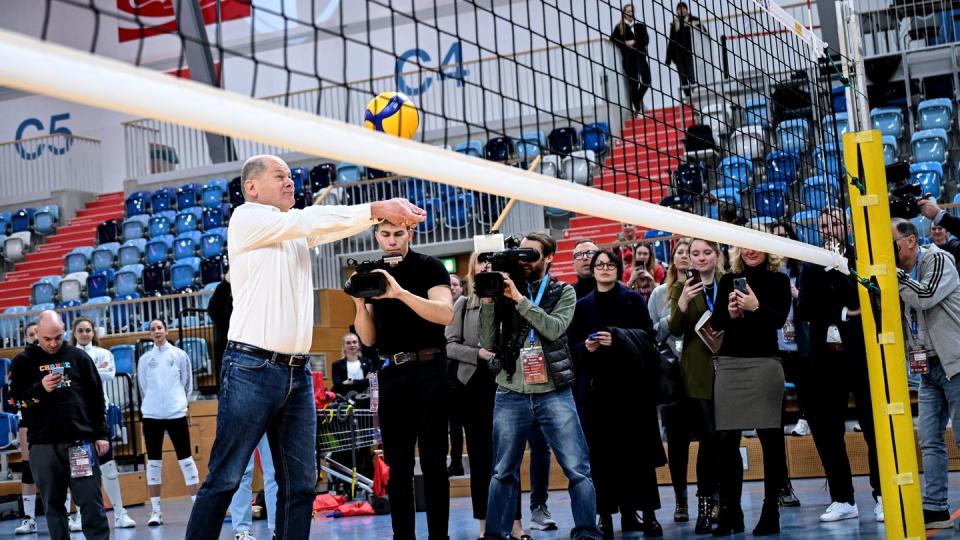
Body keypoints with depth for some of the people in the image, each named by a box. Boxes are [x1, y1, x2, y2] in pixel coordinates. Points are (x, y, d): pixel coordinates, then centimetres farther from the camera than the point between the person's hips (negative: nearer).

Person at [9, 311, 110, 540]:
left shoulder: (78, 357, 8)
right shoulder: (23, 361, 6)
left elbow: (97, 398, 9)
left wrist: (101, 434, 4)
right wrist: (39, 389, -15)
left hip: (80, 441, 0)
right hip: (43, 444, 0)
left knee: (91, 501, -2)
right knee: (53, 504, 5)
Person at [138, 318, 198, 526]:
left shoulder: (179, 355, 5)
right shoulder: (144, 359, 8)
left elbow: (187, 383, 8)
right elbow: (143, 387, 13)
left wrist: (179, 403, 9)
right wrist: (153, 405, 11)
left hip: (176, 413, -1)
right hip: (151, 415, 2)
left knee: (185, 458, -2)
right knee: (153, 461, 3)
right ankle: (155, 510, 7)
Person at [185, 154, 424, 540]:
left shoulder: (297, 230, 20)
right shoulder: (246, 218, 0)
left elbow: (330, 226, 6)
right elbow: (310, 220, -10)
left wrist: (388, 210, -11)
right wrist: (377, 209, -12)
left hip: (298, 373, 7)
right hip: (252, 369, -7)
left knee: (301, 483, 5)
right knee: (224, 480, -5)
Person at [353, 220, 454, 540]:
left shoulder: (429, 268, -1)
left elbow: (445, 314, -18)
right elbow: (368, 338, 8)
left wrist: (401, 292, -28)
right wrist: (360, 302, -10)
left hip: (427, 368, -4)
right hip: (390, 372, 5)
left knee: (432, 460, -3)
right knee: (398, 464, 5)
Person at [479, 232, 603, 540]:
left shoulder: (563, 292, 6)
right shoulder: (504, 290, 8)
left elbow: (555, 328, -14)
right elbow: (489, 343, 2)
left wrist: (519, 299, -16)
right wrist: (488, 301, -9)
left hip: (554, 394, -1)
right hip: (510, 396, 1)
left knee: (578, 470, -4)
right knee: (503, 473, 8)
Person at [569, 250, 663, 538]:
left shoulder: (633, 299, 6)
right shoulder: (583, 305, 12)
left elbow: (648, 334, -3)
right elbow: (573, 345, 11)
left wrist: (617, 337, -17)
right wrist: (586, 346, -10)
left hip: (632, 381, -2)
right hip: (598, 384, 2)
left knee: (638, 447, -2)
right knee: (603, 451, -2)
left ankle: (647, 513, 1)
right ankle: (606, 515, 1)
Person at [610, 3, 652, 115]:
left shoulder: (640, 25, 8)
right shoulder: (619, 27, 3)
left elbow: (646, 40, 2)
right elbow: (613, 39, 0)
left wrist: (634, 42, -13)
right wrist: (625, 44, -13)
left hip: (641, 57, 2)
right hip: (628, 59, -2)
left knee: (647, 81, -10)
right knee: (633, 84, 0)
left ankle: (637, 100, 17)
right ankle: (637, 109, 7)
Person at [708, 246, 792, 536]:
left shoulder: (779, 280, 5)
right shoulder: (728, 280, 12)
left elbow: (779, 319, -6)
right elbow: (716, 322, 8)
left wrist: (756, 308, -22)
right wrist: (730, 314, -12)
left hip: (764, 363, -2)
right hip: (728, 364, 3)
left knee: (770, 437, -1)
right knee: (726, 439, 0)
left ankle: (771, 510, 6)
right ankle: (729, 511, 9)